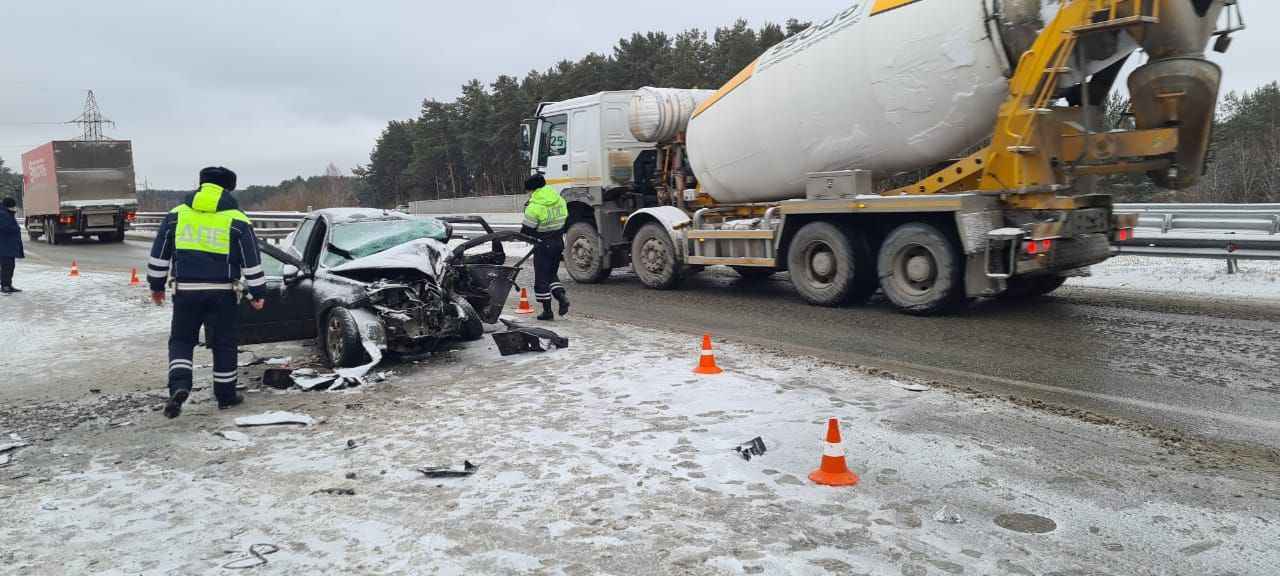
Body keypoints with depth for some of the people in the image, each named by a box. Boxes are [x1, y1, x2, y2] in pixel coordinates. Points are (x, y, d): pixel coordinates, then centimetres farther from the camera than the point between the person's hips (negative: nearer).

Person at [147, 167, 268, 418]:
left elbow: (159, 254, 9)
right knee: (224, 344, 10)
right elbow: (252, 261, -2)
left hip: (186, 291, 1)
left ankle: (179, 386, -8)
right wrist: (257, 293, 5)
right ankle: (226, 395, 17)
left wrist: (156, 285, 19)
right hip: (222, 293, -1)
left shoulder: (176, 215, 6)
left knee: (181, 340, 14)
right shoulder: (237, 221, -1)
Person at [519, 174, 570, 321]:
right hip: (559, 242, 7)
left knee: (541, 278, 4)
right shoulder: (560, 200, 3)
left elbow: (527, 230, -13)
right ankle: (562, 296, -1)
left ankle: (547, 310, 6)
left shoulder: (534, 207, -18)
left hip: (543, 245, -6)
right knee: (552, 273, 21)